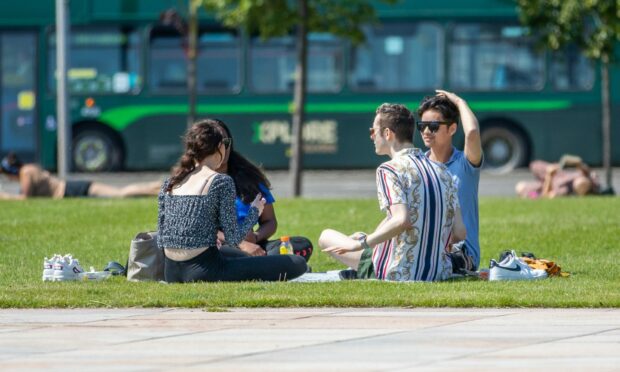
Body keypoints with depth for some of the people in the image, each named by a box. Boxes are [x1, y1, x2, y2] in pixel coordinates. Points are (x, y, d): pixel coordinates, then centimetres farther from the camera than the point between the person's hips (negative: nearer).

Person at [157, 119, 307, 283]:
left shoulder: (170, 183, 10)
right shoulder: (221, 182, -8)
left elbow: (161, 240, 11)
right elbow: (233, 238, -8)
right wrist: (254, 212, 10)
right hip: (202, 271, -8)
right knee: (297, 264, -9)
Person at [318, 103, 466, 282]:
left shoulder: (389, 170, -11)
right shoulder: (442, 171, 8)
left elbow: (401, 221, -26)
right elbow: (459, 232, 4)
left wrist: (362, 243, -15)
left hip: (398, 274, -6)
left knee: (326, 236, 14)